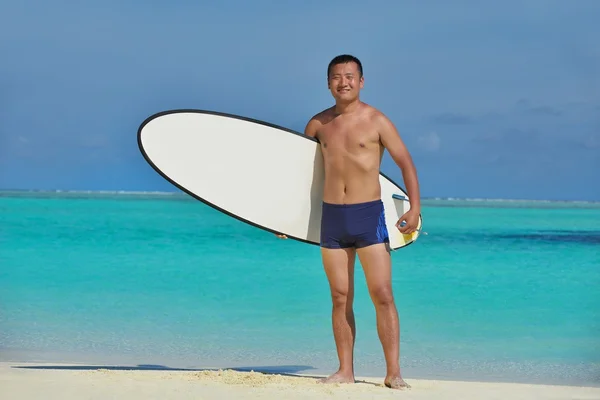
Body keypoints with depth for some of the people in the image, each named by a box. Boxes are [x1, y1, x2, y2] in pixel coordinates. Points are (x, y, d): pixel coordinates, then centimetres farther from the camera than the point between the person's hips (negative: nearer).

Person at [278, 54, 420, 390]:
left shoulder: (376, 121, -3)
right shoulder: (319, 124, 8)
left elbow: (406, 163, -5)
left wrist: (415, 207, -16)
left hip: (369, 214, -4)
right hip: (331, 215, 4)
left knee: (382, 294, -8)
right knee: (341, 298, 6)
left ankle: (394, 372, -5)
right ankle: (345, 370, 12)